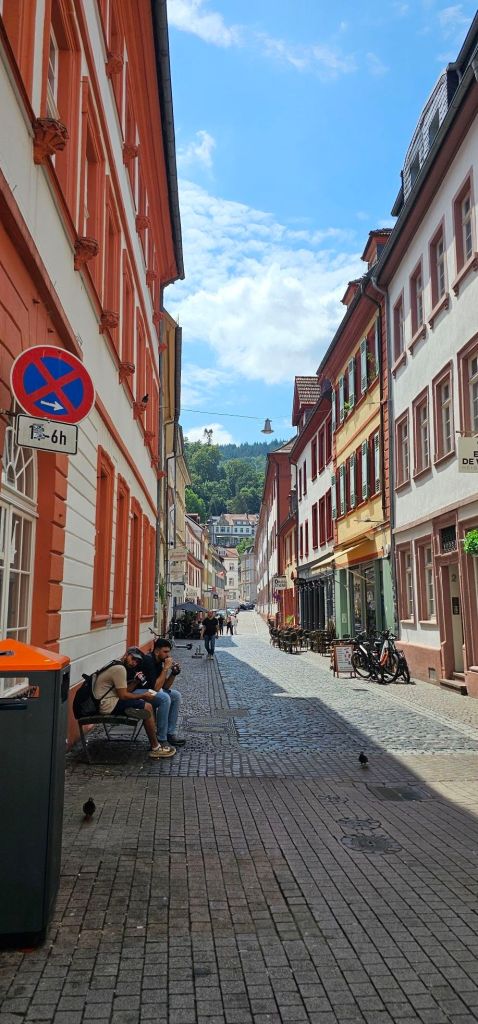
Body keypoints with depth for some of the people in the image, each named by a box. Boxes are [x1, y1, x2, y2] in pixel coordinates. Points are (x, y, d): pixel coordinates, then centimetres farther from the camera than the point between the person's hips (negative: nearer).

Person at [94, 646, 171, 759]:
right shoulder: (120, 668, -16)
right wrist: (143, 696, -6)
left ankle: (154, 743, 11)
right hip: (107, 705, -11)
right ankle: (155, 748, -4)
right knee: (147, 707, -11)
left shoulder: (117, 666, 16)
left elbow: (125, 690, 15)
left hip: (109, 701, 11)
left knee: (146, 704, 10)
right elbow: (123, 695, -18)